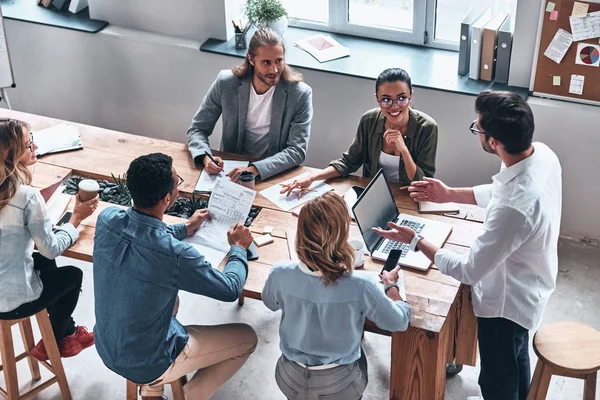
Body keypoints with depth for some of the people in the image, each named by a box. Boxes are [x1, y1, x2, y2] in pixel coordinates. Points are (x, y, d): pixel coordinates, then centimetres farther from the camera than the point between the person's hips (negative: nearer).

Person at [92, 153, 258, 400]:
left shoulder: (107, 219, -16)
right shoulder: (176, 255, -33)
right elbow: (231, 289, -14)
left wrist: (184, 229, 18)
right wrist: (239, 248, 3)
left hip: (106, 347, 6)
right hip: (147, 365, -6)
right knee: (247, 338, 10)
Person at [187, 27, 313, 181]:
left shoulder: (300, 94, -11)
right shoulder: (225, 83, -6)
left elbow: (297, 151, -12)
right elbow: (197, 129, 3)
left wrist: (255, 169, -28)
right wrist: (205, 158, -19)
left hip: (274, 174, -2)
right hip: (230, 168, 2)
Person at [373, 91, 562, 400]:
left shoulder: (513, 209, -43)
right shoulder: (542, 153, -17)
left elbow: (469, 272, -29)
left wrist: (416, 242, -19)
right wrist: (450, 195, 4)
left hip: (507, 301, -8)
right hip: (527, 287, 8)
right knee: (516, 360, 34)